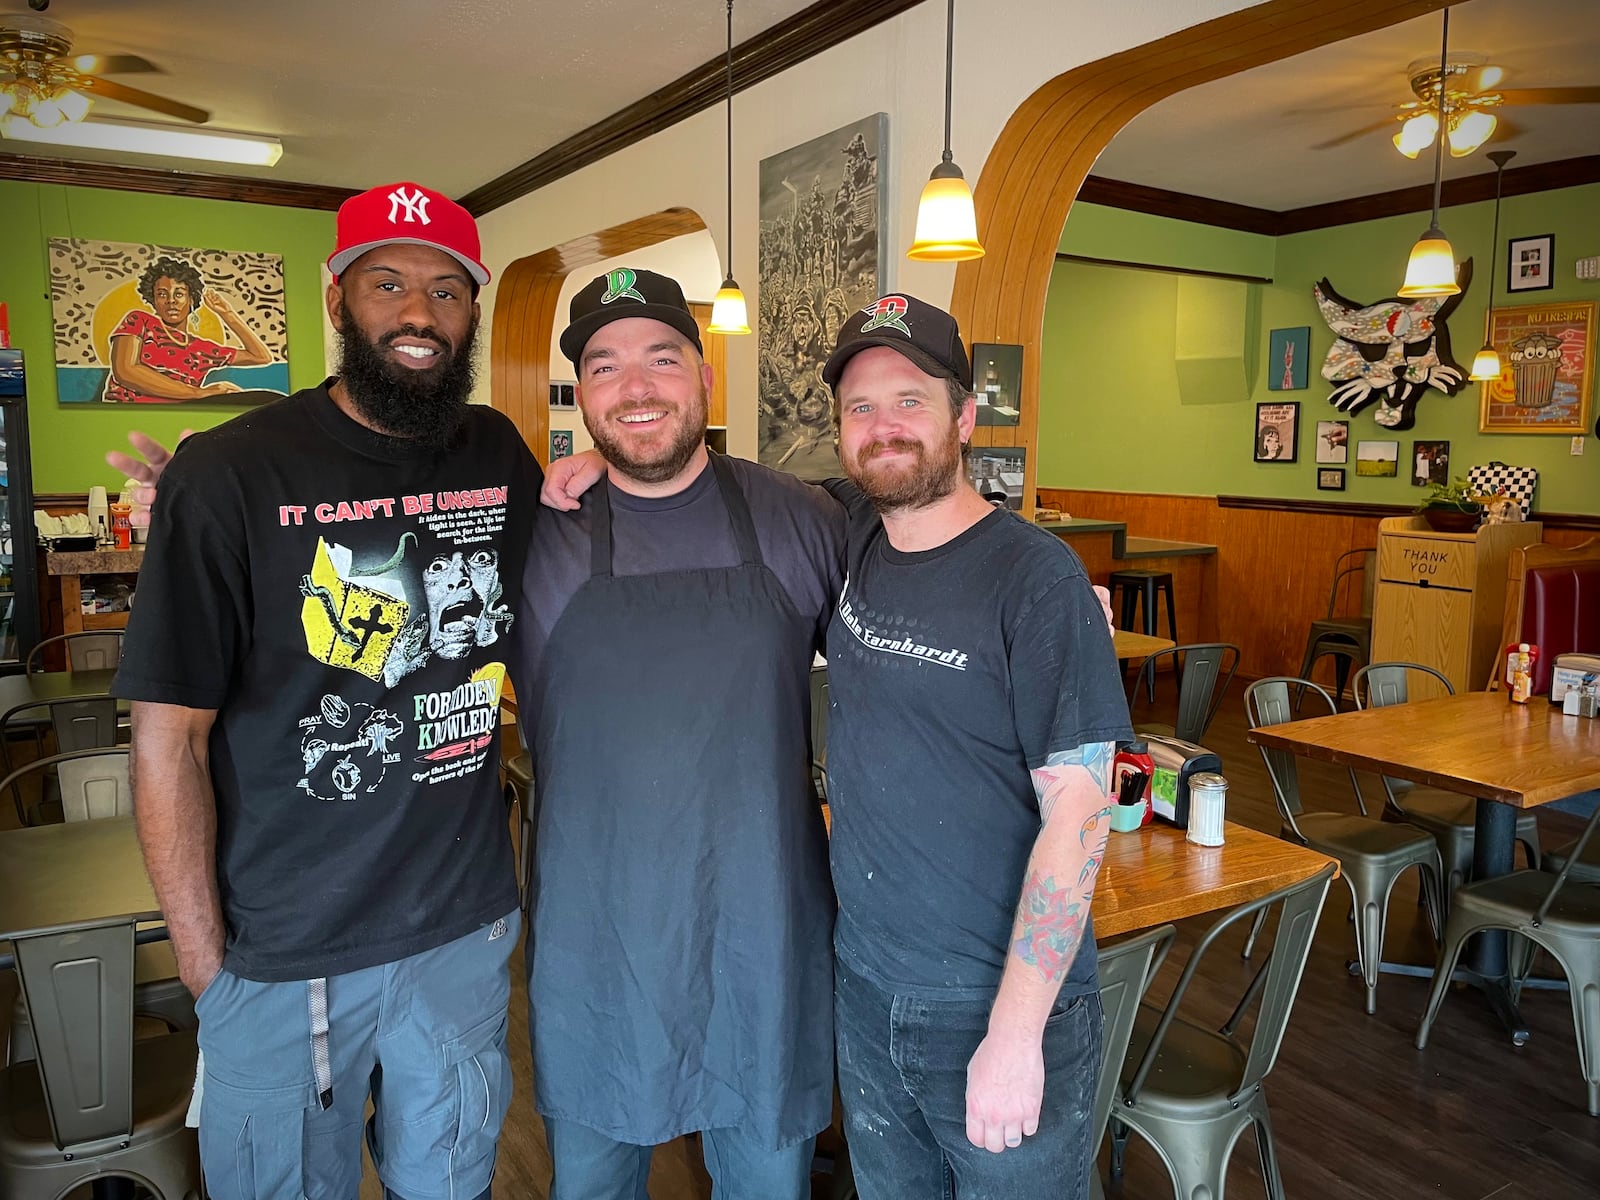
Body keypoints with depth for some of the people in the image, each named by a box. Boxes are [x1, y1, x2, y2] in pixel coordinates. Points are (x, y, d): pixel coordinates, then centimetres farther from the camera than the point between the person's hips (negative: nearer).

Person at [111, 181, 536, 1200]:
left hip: (469, 930, 3)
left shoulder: (500, 456, 0)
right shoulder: (232, 475, -13)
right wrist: (207, 965, -9)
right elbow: (168, 734, -11)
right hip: (285, 958, -3)